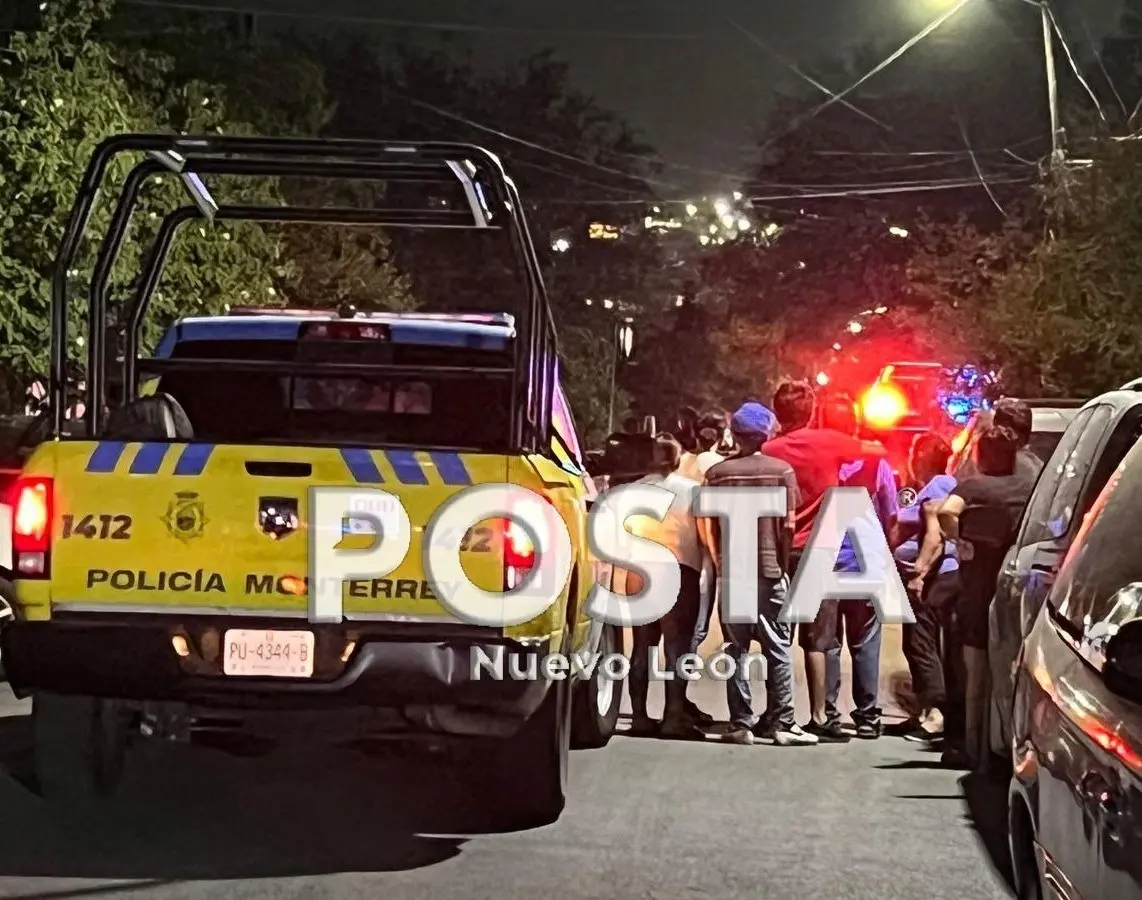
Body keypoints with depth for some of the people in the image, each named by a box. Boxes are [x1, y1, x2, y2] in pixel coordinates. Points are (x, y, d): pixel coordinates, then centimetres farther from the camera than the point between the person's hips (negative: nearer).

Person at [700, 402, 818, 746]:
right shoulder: (781, 471, -3)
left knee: (736, 649, 6)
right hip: (769, 570, -1)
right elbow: (787, 526, -5)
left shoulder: (717, 473, 2)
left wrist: (719, 563, 12)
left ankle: (741, 724, 5)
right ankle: (782, 724, 2)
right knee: (778, 650, 4)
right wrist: (784, 565, 6)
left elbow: (710, 526, 1)